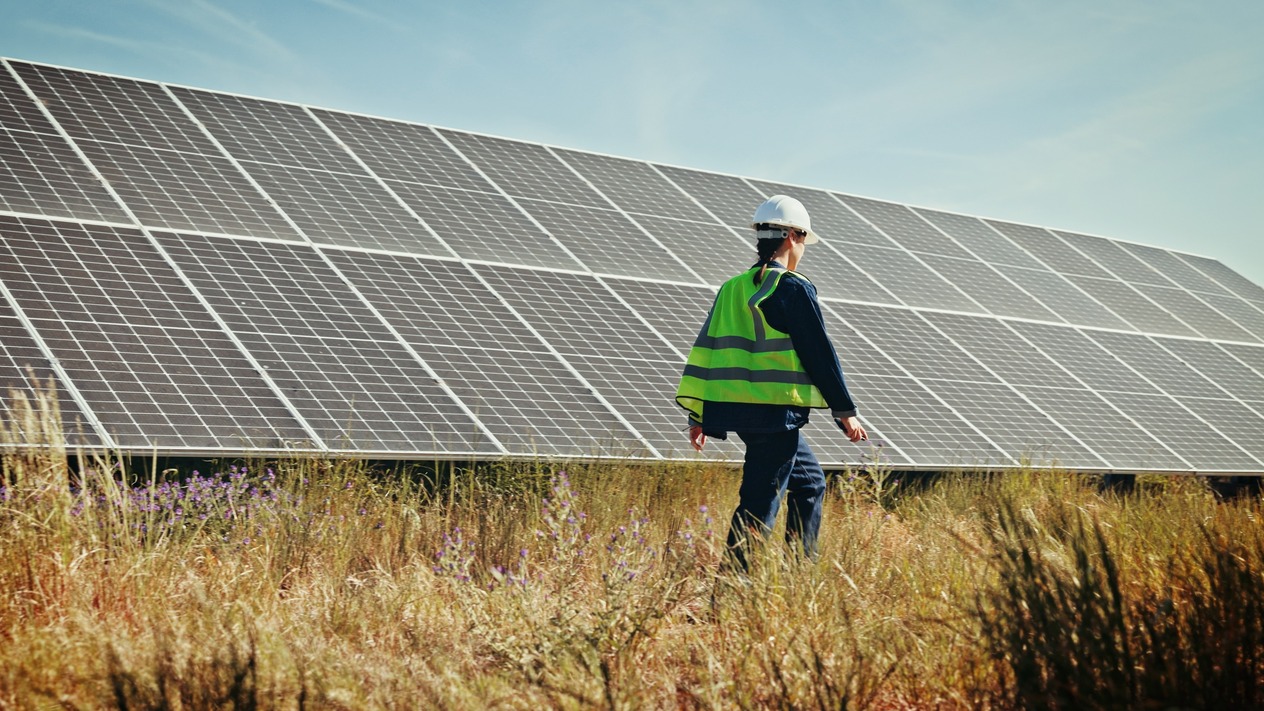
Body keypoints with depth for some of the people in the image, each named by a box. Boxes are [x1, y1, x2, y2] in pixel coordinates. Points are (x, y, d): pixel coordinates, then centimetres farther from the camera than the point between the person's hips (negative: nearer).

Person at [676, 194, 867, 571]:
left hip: (737, 409, 8)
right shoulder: (793, 288, -10)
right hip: (776, 412, -8)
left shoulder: (733, 289, 12)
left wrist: (698, 415, 17)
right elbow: (819, 353, -9)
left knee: (810, 481, 22)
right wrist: (846, 412, -2)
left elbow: (705, 349, 12)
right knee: (759, 504, -7)